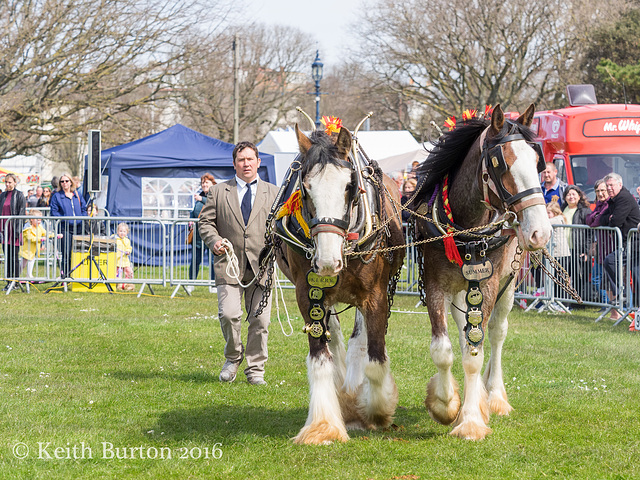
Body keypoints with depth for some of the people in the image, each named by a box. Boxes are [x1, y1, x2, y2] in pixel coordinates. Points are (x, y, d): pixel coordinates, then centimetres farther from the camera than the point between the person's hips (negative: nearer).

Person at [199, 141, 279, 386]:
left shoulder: (273, 193, 14)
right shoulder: (218, 192, 12)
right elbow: (206, 221, 11)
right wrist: (214, 241, -8)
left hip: (261, 265, 1)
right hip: (229, 264, -1)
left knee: (260, 320, -2)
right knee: (229, 314, -15)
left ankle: (255, 369, 11)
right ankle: (233, 358, 10)